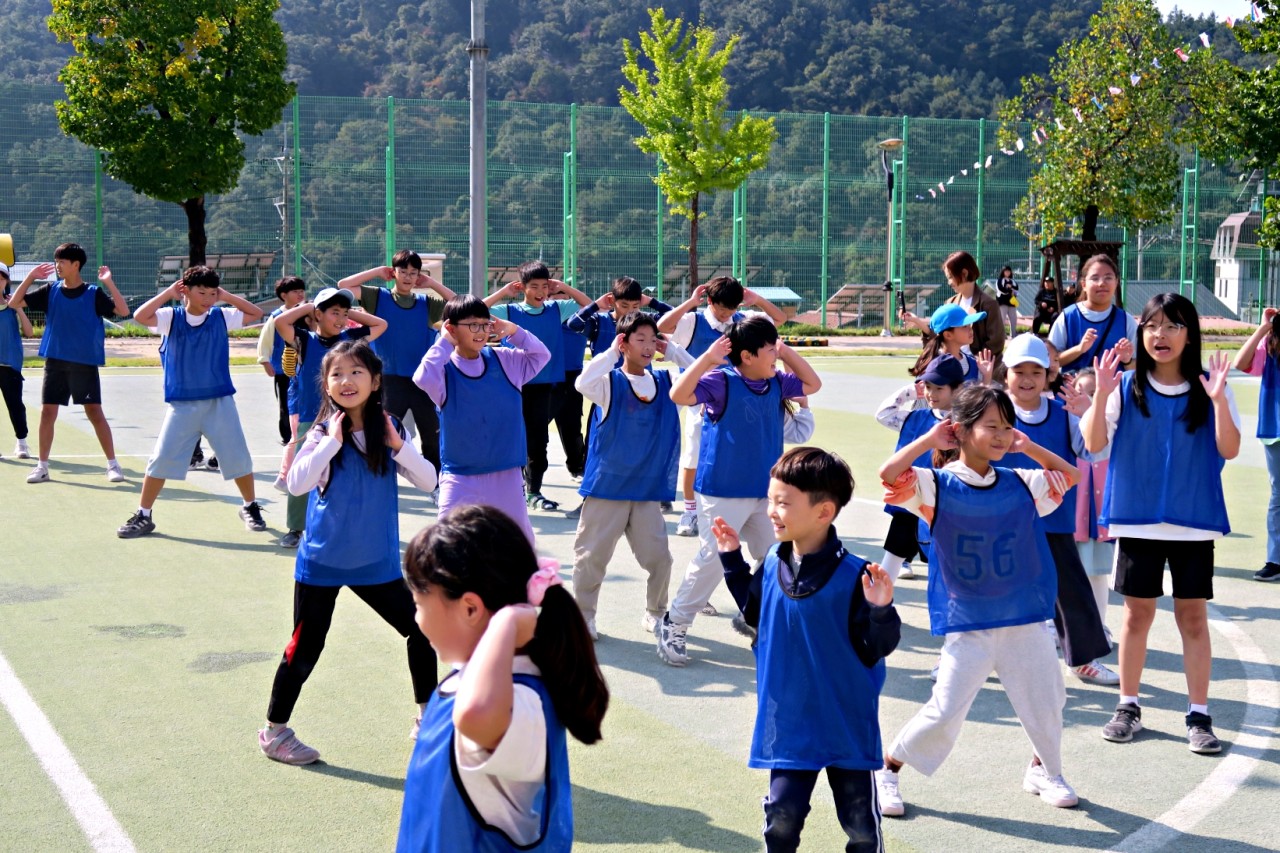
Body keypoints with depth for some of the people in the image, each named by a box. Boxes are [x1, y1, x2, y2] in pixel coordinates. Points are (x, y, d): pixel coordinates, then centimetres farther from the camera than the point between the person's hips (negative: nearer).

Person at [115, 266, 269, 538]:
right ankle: (143, 516, 11)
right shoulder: (171, 317, -3)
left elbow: (256, 313, 5)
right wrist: (169, 292, -13)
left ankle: (250, 508, 26)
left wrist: (226, 296, -2)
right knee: (161, 460, -1)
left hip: (220, 402, 1)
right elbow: (140, 316, -19)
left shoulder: (221, 317, 2)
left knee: (238, 457, 6)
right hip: (181, 404, -1)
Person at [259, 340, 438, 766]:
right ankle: (274, 732, 20)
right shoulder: (322, 433, -11)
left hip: (376, 561, 4)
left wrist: (398, 445, -16)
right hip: (323, 561, -4)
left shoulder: (389, 431, 0)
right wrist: (332, 442, -26)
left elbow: (428, 480, -4)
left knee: (421, 631, 8)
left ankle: (427, 718, 26)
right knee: (305, 649, 3)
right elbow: (296, 484, -24)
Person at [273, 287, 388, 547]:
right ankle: (295, 528, 15)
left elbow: (381, 324, 11)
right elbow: (280, 322, -19)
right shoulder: (305, 340, -4)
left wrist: (352, 313, 5)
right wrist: (307, 307, -7)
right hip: (310, 420, -2)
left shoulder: (350, 338, 4)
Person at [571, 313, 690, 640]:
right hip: (607, 486, -3)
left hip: (649, 488, 3)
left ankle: (655, 613, 25)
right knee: (592, 555, 3)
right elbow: (583, 383, -26)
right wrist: (612, 352, -18)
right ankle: (583, 616, 17)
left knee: (658, 556, 4)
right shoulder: (609, 382, -6)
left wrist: (673, 350, -1)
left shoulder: (664, 381, 7)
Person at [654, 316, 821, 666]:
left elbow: (813, 384, 18)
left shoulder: (777, 384, 5)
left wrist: (788, 353, 4)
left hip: (765, 492, 7)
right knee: (712, 560, -6)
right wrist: (708, 357, -30)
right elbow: (679, 395, -27)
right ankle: (673, 625, 9)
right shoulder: (721, 382, -15)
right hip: (722, 493, -7)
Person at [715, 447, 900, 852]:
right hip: (788, 725, 4)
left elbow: (876, 649, -15)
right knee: (781, 816, 8)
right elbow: (754, 613, 18)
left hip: (848, 726, -4)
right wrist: (732, 560, 14)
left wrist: (880, 611, -34)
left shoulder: (853, 576, -19)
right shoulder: (772, 566, -2)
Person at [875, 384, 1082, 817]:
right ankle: (886, 770, 16)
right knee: (945, 711, -4)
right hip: (967, 625, -4)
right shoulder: (938, 486, -9)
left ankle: (1044, 770, 39)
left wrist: (1029, 447, 8)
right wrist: (930, 439, -15)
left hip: (1025, 620, 4)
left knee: (1045, 701, 13)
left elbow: (1068, 475, 20)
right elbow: (889, 473, -26)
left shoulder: (1020, 485, 4)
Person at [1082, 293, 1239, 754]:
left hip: (1194, 521, 0)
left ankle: (1199, 715, 12)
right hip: (1137, 520, 0)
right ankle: (1128, 706, 20)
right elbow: (1094, 444, -7)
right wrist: (1100, 394, -20)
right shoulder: (1126, 386, -1)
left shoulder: (1208, 387, -1)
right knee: (1137, 613, 8)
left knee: (1193, 615, 4)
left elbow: (1229, 450, -7)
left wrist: (1219, 400, -21)